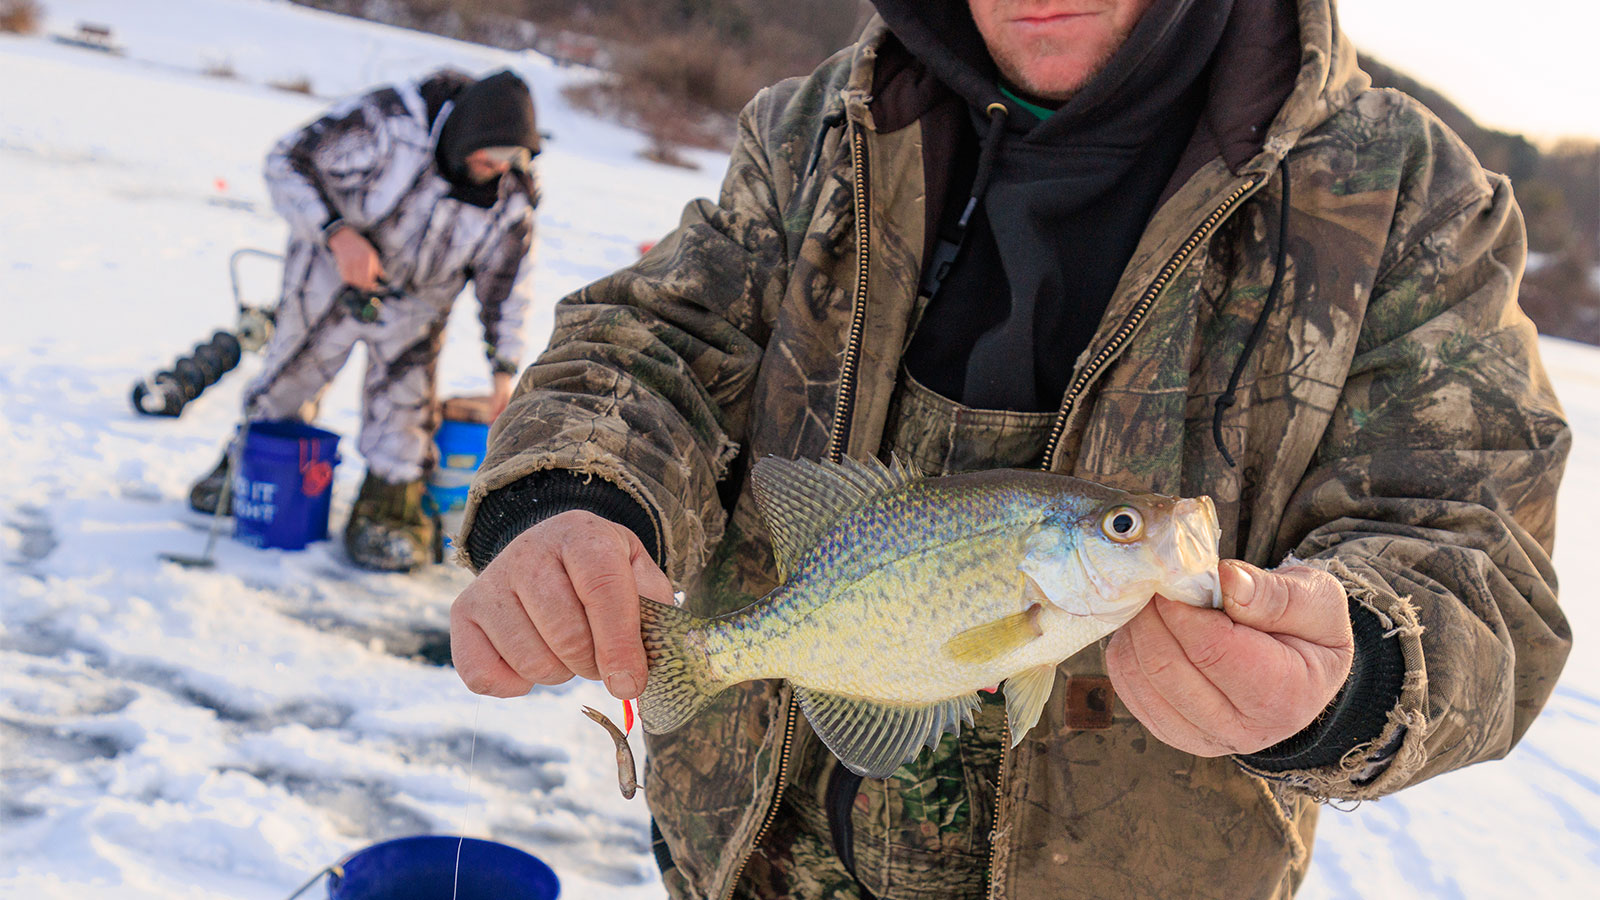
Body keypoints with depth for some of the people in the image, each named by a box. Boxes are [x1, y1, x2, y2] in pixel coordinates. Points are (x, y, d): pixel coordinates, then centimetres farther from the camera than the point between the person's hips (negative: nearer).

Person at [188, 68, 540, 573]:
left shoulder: (512, 199, -17)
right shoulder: (387, 122, -28)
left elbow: (507, 286, -4)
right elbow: (288, 161, -21)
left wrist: (504, 370, -5)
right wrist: (337, 232, -34)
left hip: (414, 303, 1)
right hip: (332, 274, -1)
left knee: (404, 403, -6)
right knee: (291, 375, 13)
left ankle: (386, 515, 13)